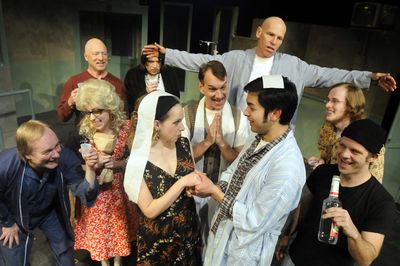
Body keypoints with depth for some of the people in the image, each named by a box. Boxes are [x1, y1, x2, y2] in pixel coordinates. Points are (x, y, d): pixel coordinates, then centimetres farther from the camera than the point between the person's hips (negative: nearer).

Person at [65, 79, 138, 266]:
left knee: (120, 228, 20)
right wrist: (93, 164, -26)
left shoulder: (126, 129, -15)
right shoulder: (81, 133, -17)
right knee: (98, 230, 19)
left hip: (118, 190, 1)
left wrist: (117, 163, -22)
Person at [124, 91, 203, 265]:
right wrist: (182, 182, -28)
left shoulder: (183, 144, -9)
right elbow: (150, 210, -21)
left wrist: (194, 186, -16)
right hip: (157, 242, -4)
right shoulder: (138, 162, -21)